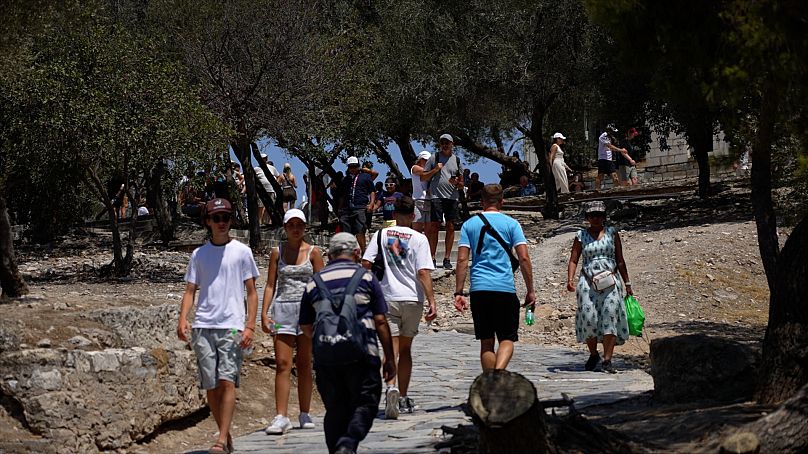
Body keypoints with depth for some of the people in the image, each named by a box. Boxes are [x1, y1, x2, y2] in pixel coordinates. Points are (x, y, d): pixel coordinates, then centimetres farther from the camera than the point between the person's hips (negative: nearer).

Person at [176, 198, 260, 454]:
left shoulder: (242, 252, 5)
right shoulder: (199, 254, 13)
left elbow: (251, 293, 4)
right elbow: (190, 291, 11)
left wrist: (250, 326, -6)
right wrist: (182, 319, -7)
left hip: (232, 326, -3)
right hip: (203, 327, 3)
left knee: (227, 381, -13)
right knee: (211, 386, 3)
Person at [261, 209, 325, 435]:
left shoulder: (313, 252, 4)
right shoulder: (277, 252, 8)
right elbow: (270, 284, 8)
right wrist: (264, 313, -1)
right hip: (283, 308, 1)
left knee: (304, 363, 5)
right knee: (282, 363, -7)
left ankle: (304, 414, 13)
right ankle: (281, 416, -10)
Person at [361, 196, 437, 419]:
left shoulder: (381, 235, 3)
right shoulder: (419, 239, -2)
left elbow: (365, 263, -2)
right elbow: (423, 273, -9)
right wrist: (432, 302, -8)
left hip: (387, 298, 0)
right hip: (412, 298, 0)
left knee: (391, 348, -2)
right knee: (405, 348, 14)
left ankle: (391, 388, -28)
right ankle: (403, 399, 19)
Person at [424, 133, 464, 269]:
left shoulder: (457, 160, 13)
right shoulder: (434, 158, 7)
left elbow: (462, 184, 16)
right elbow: (423, 178, 8)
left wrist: (457, 183, -8)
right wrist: (435, 170, -8)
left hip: (453, 197, 2)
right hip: (437, 196, -2)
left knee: (451, 227, 1)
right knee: (434, 227, -6)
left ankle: (447, 258, 5)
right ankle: (432, 258, -3)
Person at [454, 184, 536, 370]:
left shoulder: (469, 224, 9)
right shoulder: (511, 223, 4)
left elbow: (462, 259, 1)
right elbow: (524, 258, -3)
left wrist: (459, 292, 2)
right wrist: (530, 291, 2)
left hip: (479, 289, 2)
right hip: (506, 289, -2)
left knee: (486, 342, 10)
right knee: (507, 339, 3)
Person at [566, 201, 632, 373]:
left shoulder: (612, 233, 10)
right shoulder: (581, 236, 9)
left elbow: (620, 261, 12)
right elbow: (573, 260, 6)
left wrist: (627, 283, 11)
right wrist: (570, 279, -11)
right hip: (588, 282, 0)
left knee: (610, 317, -11)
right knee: (588, 319, -5)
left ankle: (607, 360, -11)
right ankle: (593, 354, 18)